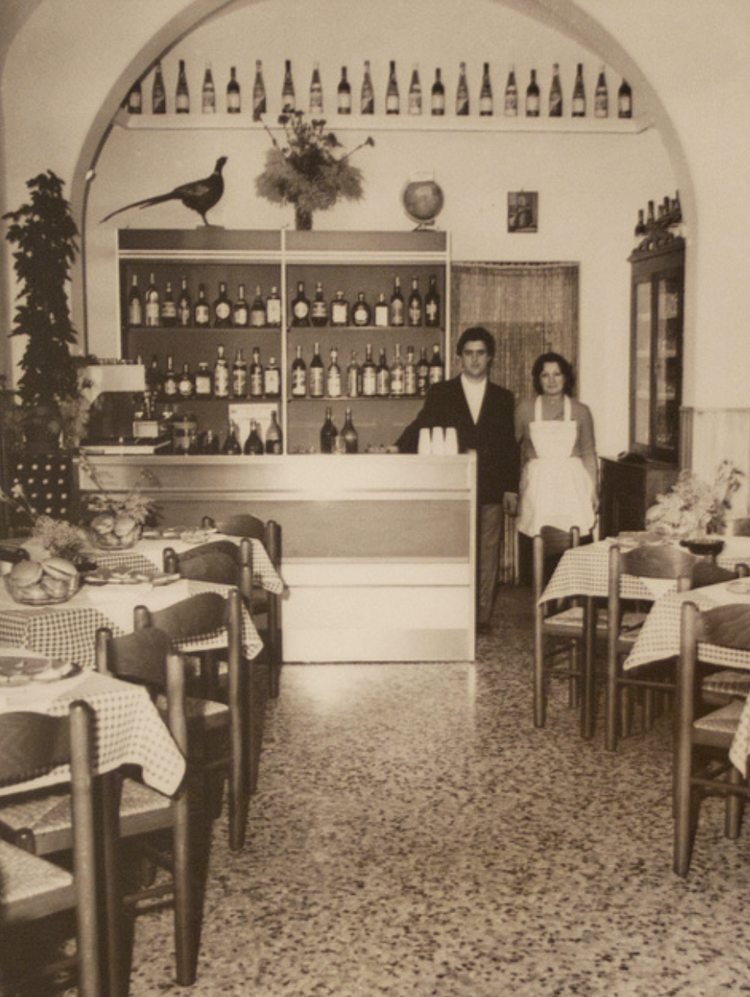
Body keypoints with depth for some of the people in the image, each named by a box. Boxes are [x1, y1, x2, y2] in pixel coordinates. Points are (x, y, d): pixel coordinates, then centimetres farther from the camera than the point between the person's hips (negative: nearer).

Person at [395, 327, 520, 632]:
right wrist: (396, 451, -13)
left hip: (490, 490, 1)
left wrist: (511, 486, 4)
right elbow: (419, 429, 5)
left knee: (487, 554, 2)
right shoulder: (440, 393, 9)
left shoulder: (503, 398, 12)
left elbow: (510, 445, 11)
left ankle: (482, 616, 10)